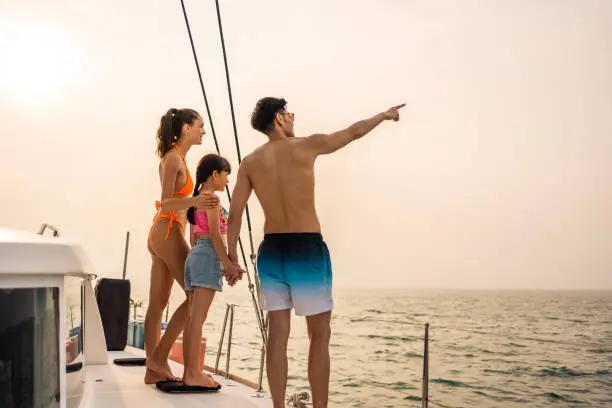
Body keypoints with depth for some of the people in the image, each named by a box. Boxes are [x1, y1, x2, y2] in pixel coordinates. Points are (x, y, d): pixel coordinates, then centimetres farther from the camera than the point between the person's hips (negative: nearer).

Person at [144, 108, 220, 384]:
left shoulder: (173, 158, 15)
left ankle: (153, 370, 9)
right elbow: (165, 204, -19)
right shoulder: (174, 158, -12)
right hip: (169, 233, -9)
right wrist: (194, 201, -35)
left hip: (160, 234, 9)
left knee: (158, 303, 6)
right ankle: (159, 356, -3)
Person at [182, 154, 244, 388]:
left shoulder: (197, 198, 20)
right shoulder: (212, 197, -7)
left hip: (193, 255, 10)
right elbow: (215, 233, -15)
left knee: (192, 317, 8)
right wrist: (227, 263, -16)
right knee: (198, 318, -10)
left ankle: (189, 372, 11)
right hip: (209, 255, -10)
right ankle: (193, 374, -9)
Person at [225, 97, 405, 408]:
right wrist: (384, 115, 27)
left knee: (277, 335, 7)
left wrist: (231, 256, 8)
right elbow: (354, 132, 11)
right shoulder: (307, 145, -3)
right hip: (307, 250, -4)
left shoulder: (250, 163, 5)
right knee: (320, 336, 3)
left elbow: (235, 214, 0)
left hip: (271, 251, 4)